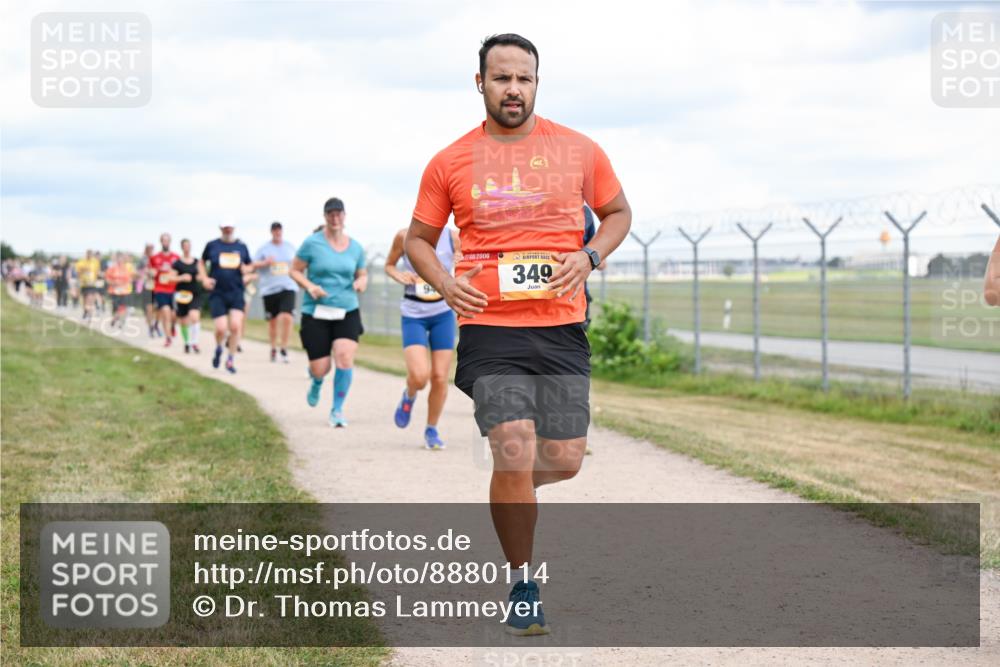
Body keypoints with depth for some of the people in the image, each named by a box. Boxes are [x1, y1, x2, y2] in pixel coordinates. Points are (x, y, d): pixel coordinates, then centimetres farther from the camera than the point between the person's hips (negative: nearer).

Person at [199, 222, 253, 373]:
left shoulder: (242, 247, 8)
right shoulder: (212, 245, 4)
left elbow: (249, 266, 20)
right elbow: (201, 262, 16)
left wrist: (245, 269, -4)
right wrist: (204, 278, 0)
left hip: (236, 293, 1)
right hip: (217, 293, -1)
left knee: (236, 326, -13)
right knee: (221, 329, -10)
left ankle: (230, 359, 4)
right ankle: (218, 349, 24)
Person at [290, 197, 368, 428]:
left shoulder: (355, 248, 6)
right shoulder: (312, 243, -4)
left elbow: (362, 274, 19)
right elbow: (295, 270, 1)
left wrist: (361, 282, -5)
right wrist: (309, 286, -17)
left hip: (347, 312, 2)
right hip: (316, 313, -2)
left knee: (345, 357, -19)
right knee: (320, 369, -2)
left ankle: (337, 410, -1)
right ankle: (316, 383, 40)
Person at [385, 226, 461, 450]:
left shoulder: (452, 238, -3)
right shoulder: (404, 237, -5)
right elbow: (389, 265, 10)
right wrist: (399, 276, -12)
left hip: (443, 313, 2)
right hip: (413, 314, -2)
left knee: (440, 378, 0)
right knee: (419, 376, -17)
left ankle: (431, 430, 21)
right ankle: (409, 396, 20)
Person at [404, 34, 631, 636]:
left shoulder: (579, 151, 5)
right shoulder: (450, 163, 3)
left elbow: (618, 212, 18)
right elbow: (418, 238, 14)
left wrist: (589, 256, -2)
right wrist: (445, 284, -6)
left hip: (562, 327, 2)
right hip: (490, 329, -2)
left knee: (565, 460, 1)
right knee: (515, 453, -13)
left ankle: (510, 487, 38)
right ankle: (523, 587, 5)